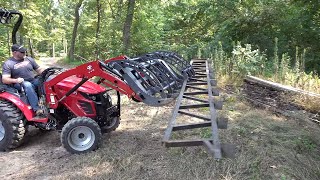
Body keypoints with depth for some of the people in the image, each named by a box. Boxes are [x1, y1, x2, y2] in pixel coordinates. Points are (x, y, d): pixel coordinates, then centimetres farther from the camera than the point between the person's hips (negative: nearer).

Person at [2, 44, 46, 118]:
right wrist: (16, 80, -29)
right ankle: (37, 109, -45)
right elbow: (4, 80, -9)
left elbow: (39, 69, 13)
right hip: (19, 84, -4)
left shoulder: (29, 59, 11)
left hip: (33, 81, 4)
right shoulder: (8, 63, -3)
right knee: (27, 85, -39)